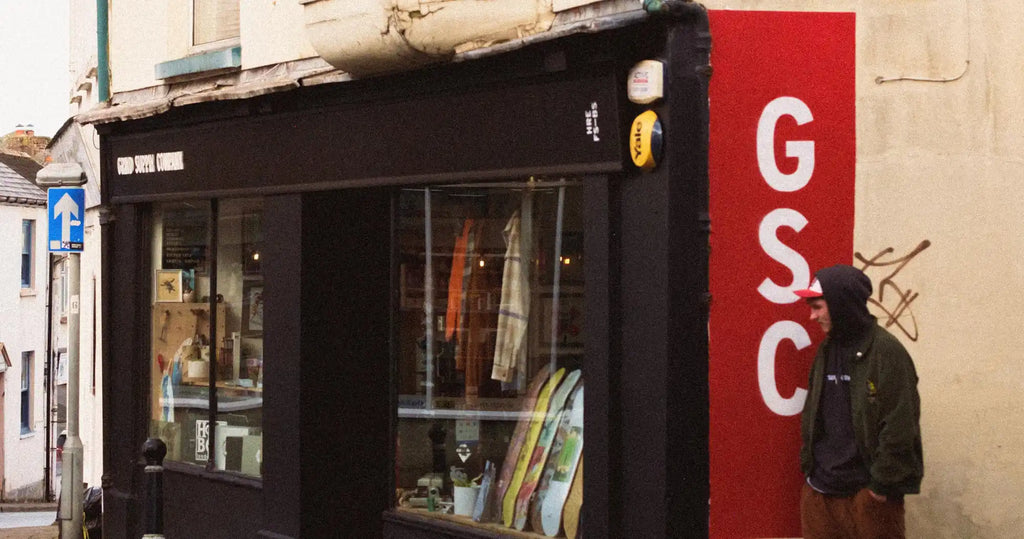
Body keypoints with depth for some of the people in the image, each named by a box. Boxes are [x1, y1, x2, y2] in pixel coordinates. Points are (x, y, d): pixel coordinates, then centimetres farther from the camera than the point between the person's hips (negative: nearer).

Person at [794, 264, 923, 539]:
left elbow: (899, 426, -14)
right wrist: (808, 465, 10)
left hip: (868, 494, -7)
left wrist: (883, 484, -14)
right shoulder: (827, 350, 11)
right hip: (819, 490, 7)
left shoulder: (886, 351, -12)